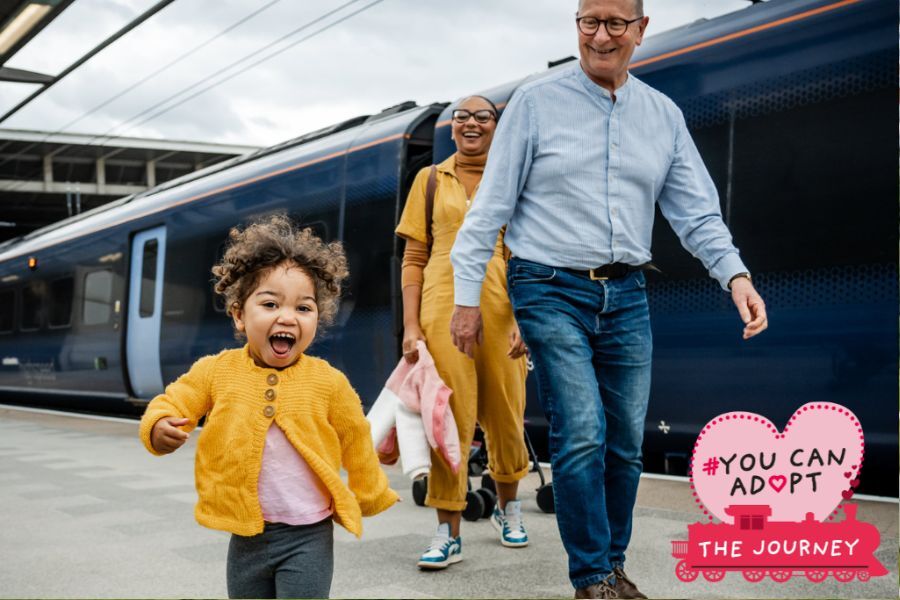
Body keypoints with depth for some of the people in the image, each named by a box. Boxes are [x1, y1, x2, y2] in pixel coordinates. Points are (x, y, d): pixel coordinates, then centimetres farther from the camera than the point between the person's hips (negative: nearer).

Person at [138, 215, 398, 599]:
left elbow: (356, 443, 5)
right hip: (246, 535, 3)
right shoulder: (216, 371, -5)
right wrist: (160, 428, -22)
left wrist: (370, 497, 18)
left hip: (308, 538, -3)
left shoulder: (329, 382, -8)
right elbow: (171, 404, 2)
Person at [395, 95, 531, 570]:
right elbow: (414, 259, 8)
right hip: (444, 309, 0)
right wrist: (411, 325, -1)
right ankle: (448, 533, 2)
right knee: (448, 420, -4)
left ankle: (507, 506, 33)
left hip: (500, 312, 0)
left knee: (505, 418, 9)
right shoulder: (430, 180, 11)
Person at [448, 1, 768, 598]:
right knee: (582, 436, -11)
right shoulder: (537, 101, -1)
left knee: (626, 443, 8)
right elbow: (492, 204, -2)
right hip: (552, 290, -4)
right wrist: (467, 296, -5)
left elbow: (696, 210, 6)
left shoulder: (665, 115, 10)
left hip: (627, 296, 4)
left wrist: (735, 274, -11)